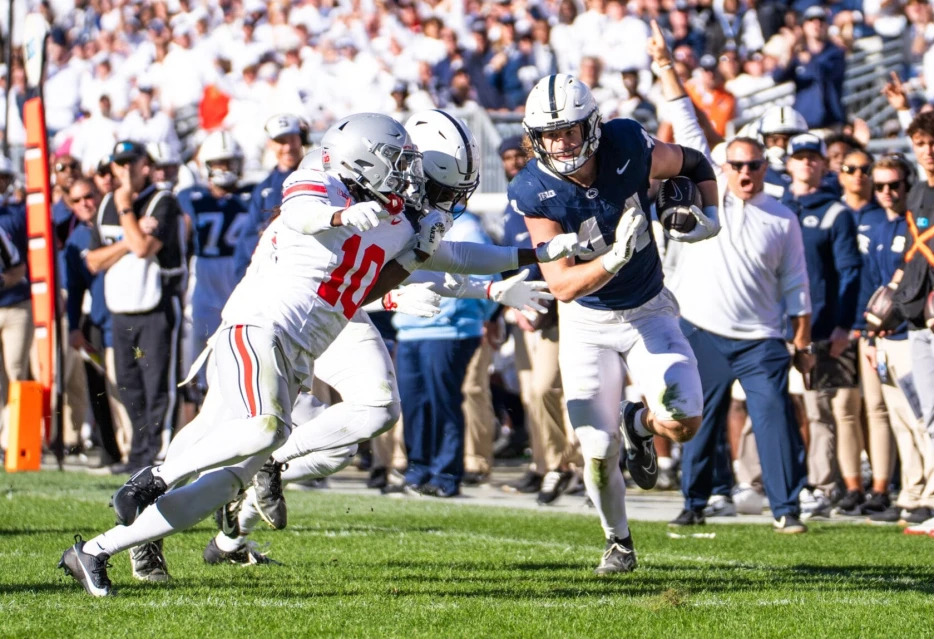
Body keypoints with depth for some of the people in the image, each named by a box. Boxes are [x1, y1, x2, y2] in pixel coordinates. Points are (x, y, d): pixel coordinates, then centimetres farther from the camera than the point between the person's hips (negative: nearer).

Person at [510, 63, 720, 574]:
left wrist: (709, 214, -11)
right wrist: (614, 259, -42)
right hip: (587, 323, -1)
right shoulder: (535, 192, -22)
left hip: (650, 311, 1)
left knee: (684, 422, -17)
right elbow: (563, 286, -27)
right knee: (598, 451, -5)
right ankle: (617, 542, 24)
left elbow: (694, 163, 5)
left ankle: (639, 423, 21)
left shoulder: (630, 148, -18)